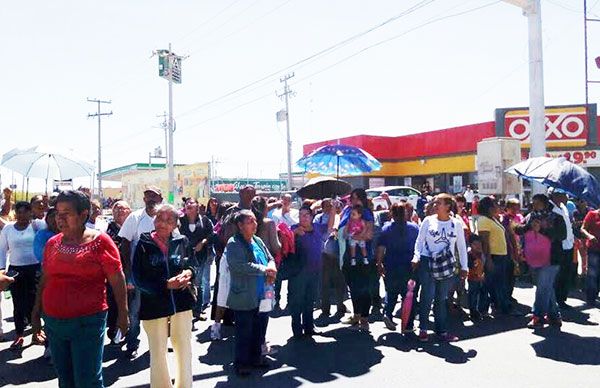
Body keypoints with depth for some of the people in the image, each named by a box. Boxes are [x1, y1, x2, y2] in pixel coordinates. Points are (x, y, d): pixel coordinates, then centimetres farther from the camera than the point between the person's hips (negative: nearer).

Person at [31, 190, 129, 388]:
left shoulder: (100, 241, -7)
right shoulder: (52, 243, 7)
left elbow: (117, 280, -5)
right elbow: (44, 280, 16)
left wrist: (123, 314, -5)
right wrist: (36, 313, 18)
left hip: (87, 323, -5)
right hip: (53, 322, 5)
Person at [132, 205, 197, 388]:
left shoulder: (182, 241, -1)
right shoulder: (144, 244, -7)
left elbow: (195, 263, 11)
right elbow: (138, 278, -10)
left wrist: (189, 272, -12)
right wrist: (166, 284, -20)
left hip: (181, 302, 2)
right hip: (154, 305, -2)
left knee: (184, 349, 13)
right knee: (157, 353, 13)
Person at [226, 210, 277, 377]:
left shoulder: (257, 241, 9)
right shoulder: (234, 244, -13)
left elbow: (270, 258, 15)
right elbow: (240, 266, -26)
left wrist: (271, 269, -8)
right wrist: (264, 269, -21)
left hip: (259, 295, 7)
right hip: (243, 297, -7)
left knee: (257, 329, 17)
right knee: (244, 332, 3)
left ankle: (255, 358, 33)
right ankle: (240, 363, 19)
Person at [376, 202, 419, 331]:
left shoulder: (386, 228, -4)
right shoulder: (414, 227, -2)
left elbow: (380, 249, -4)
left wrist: (379, 264, 5)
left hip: (391, 268, 1)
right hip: (409, 267, -1)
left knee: (391, 293, 19)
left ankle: (388, 314, 1)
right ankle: (408, 325, 11)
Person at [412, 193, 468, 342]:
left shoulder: (456, 224, 5)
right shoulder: (428, 220, 1)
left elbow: (462, 246, 11)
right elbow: (419, 241, 6)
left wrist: (464, 266, 8)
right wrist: (416, 257, -8)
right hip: (427, 263, -2)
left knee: (442, 298, 7)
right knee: (427, 295, -6)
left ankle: (442, 331, 15)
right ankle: (423, 329, 7)